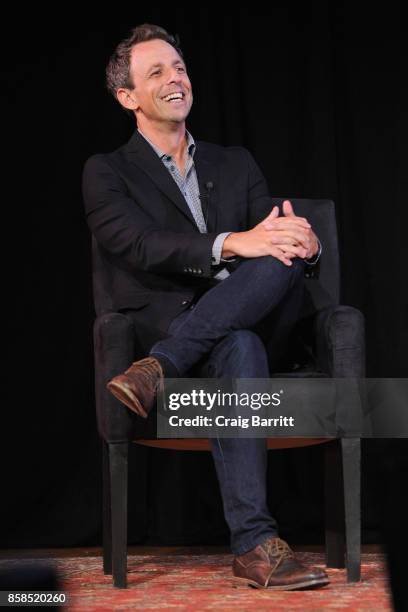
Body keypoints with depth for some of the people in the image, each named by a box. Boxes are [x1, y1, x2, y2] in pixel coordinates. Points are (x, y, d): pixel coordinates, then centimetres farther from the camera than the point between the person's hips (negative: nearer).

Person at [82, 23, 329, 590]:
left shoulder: (236, 164, 23)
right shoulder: (108, 172, 9)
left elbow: (274, 239, 11)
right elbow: (135, 244, -12)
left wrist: (305, 242, -16)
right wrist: (231, 244, -27)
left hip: (249, 326, 4)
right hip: (161, 323, -3)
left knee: (284, 257, -29)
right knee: (238, 349, -39)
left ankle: (157, 369, -36)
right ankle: (255, 545, -45)